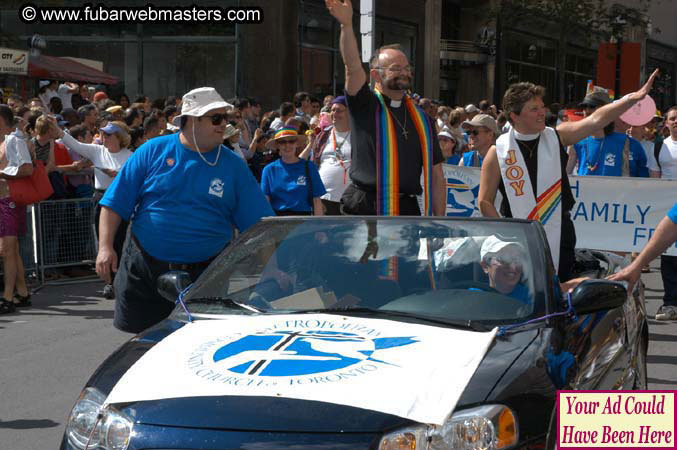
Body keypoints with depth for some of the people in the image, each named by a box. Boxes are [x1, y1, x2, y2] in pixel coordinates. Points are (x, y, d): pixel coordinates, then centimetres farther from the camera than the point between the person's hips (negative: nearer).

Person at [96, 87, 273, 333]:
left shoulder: (233, 165, 3)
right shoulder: (153, 151, 0)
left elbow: (260, 225, 3)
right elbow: (115, 204, 1)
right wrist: (105, 247, -8)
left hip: (205, 275, 0)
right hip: (143, 270, 0)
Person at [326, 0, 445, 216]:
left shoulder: (423, 120, 15)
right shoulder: (365, 106, 6)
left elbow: (436, 176, 14)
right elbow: (353, 68, -13)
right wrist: (346, 25, -27)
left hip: (408, 209, 4)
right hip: (364, 210, -3)